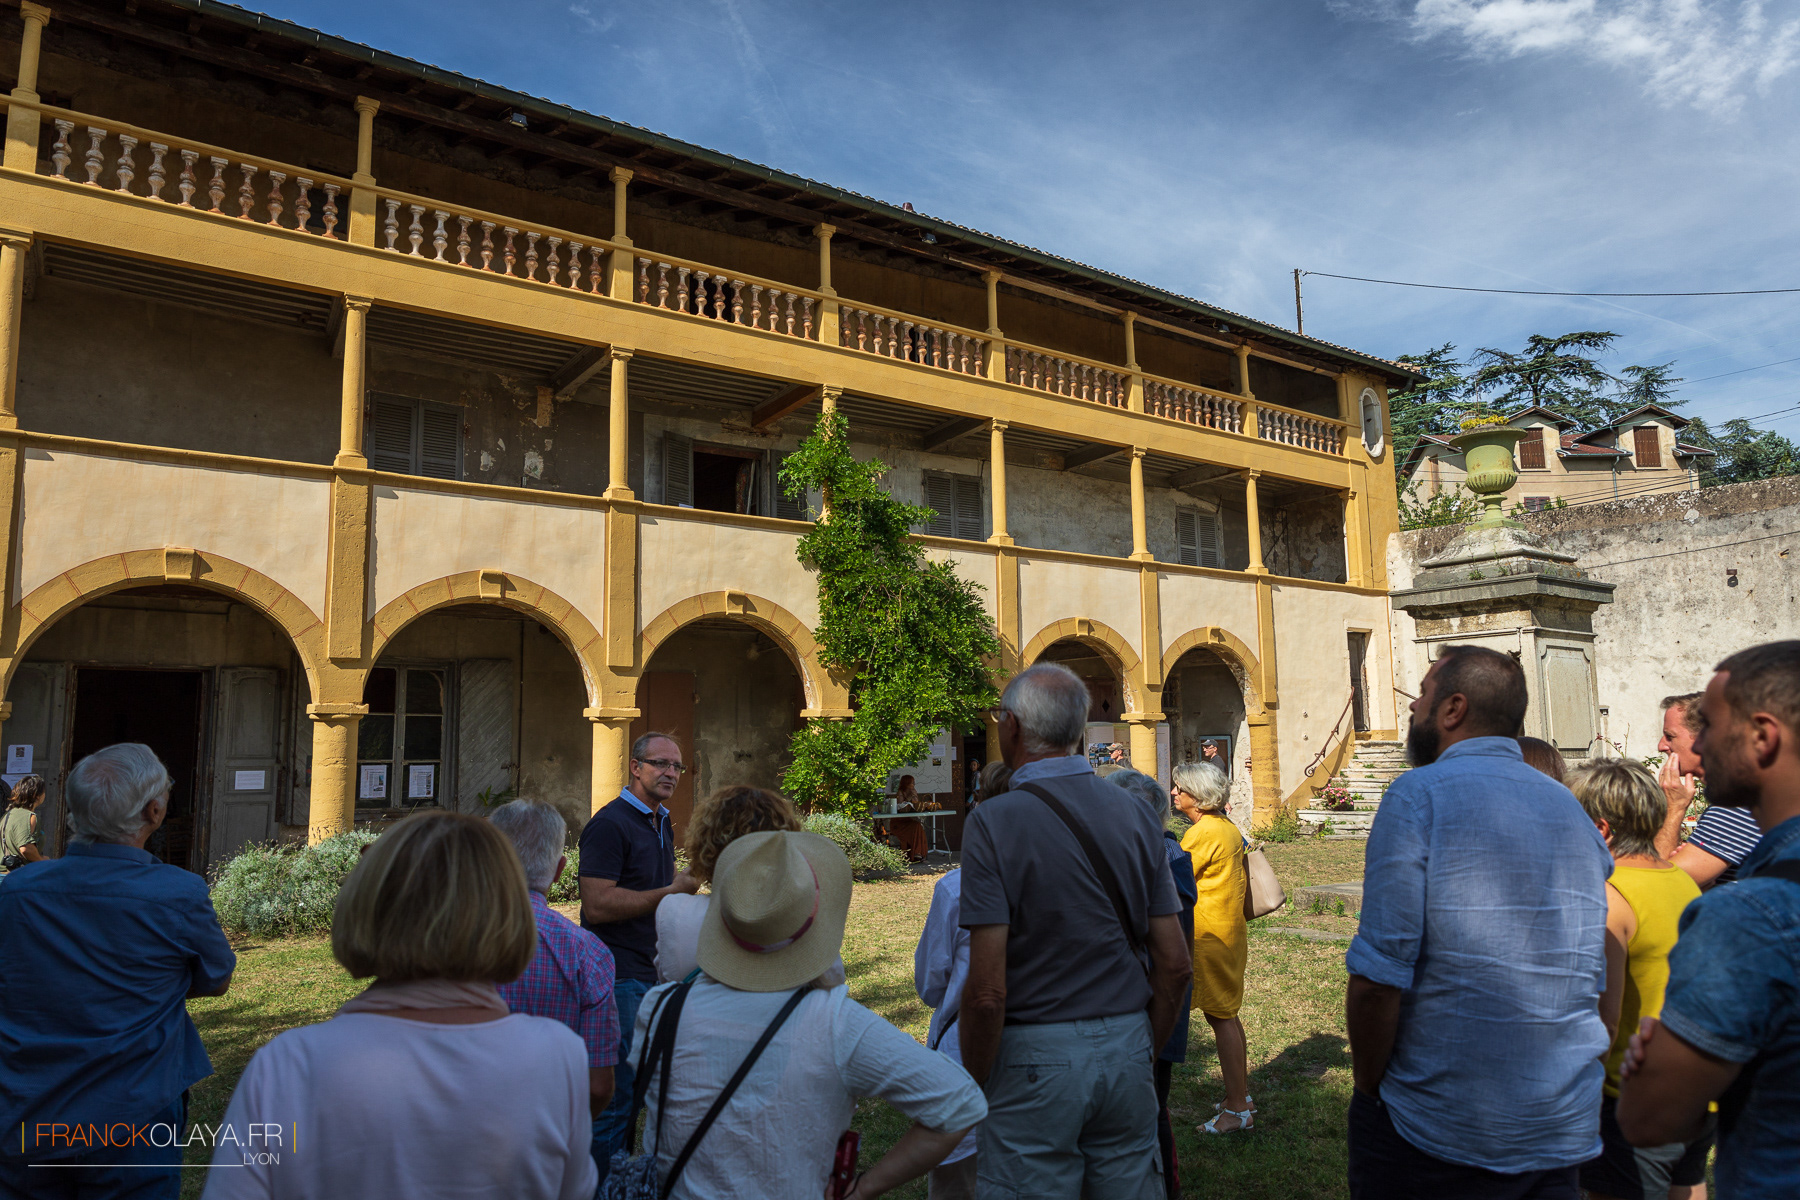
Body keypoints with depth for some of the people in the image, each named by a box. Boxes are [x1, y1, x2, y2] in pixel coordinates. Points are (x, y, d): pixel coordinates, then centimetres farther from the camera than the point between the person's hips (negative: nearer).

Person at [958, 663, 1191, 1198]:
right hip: (1126, 1052, 5)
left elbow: (987, 992, -17)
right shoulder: (1136, 815, 1)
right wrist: (1145, 1051, 17)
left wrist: (972, 1092, -4)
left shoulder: (992, 822, -14)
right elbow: (1174, 965, 4)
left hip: (1036, 1059, -4)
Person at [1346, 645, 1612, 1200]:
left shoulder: (1419, 795, -15)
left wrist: (1368, 1087, -5)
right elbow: (1597, 980, 14)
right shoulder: (1572, 808, 7)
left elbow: (1378, 976, -20)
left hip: (1432, 1134, -5)